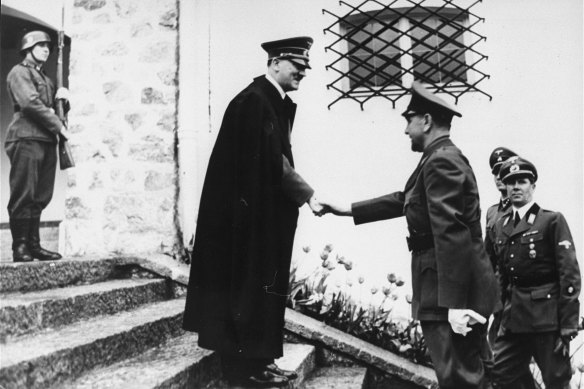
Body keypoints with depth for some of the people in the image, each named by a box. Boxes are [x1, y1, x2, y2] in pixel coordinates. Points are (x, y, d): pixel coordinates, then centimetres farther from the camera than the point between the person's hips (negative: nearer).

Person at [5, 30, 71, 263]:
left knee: (40, 197, 5)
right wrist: (60, 127, -12)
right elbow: (30, 103, -12)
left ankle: (34, 245, 9)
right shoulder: (19, 72, 2)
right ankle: (19, 248, -5)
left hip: (47, 142, 8)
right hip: (26, 139, -8)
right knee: (23, 196, -7)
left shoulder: (45, 79, 27)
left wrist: (62, 98, 5)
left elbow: (58, 109, 27)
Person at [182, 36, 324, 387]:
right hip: (248, 214, -10)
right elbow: (273, 162, -21)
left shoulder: (279, 102, 13)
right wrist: (308, 196, -16)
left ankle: (255, 358, 24)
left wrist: (301, 194, 3)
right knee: (248, 285, 0)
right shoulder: (253, 101, -17)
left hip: (265, 214, 10)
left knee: (262, 285, 14)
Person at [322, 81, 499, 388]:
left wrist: (454, 304, -27)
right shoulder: (444, 157, 16)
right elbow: (404, 200, 24)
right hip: (450, 291, 10)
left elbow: (451, 234, -24)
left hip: (451, 294, -10)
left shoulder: (441, 161, -17)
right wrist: (347, 209, 25)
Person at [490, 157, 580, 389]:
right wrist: (505, 310, 10)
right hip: (513, 318, 5)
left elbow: (569, 275, -9)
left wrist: (568, 327, -14)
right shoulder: (500, 226, 12)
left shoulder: (552, 220, -5)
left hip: (546, 318, -5)